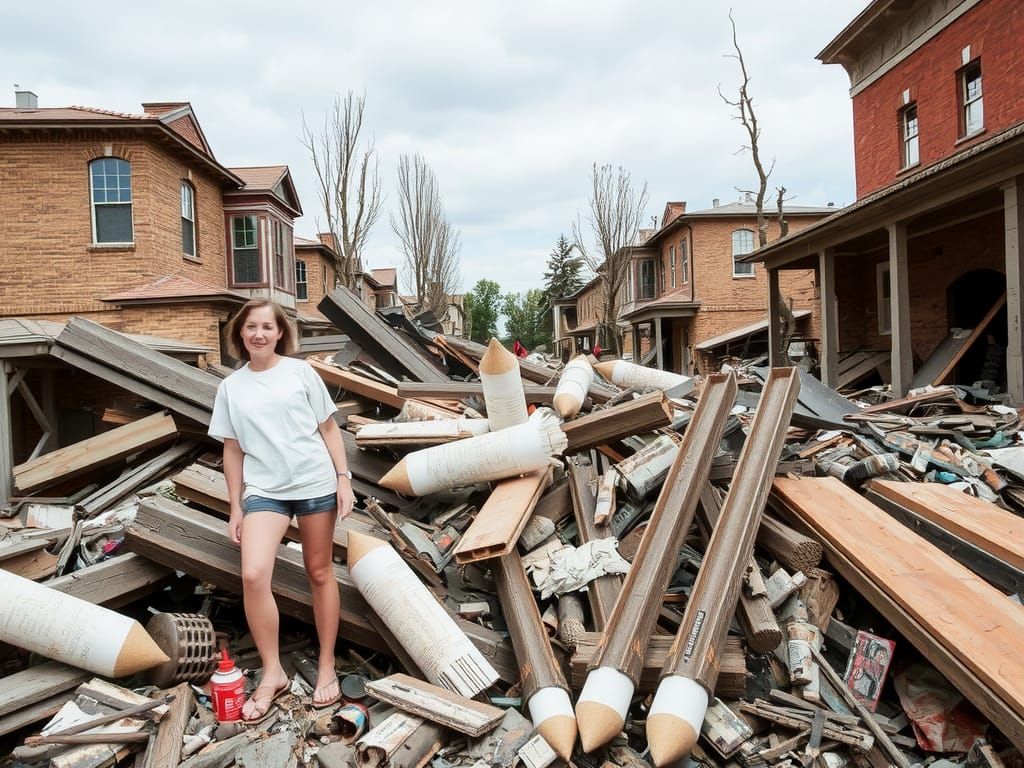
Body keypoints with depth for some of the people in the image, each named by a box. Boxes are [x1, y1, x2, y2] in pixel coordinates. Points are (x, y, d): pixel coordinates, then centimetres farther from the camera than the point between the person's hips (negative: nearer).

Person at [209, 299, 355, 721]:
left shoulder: (300, 371, 2)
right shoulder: (230, 387, 7)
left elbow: (329, 428, 4)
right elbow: (233, 449, 10)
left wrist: (343, 478, -3)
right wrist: (235, 507, 8)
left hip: (315, 484, -1)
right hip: (263, 489, 1)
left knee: (319, 573, 9)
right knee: (253, 575, -17)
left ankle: (327, 666, 24)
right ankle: (272, 672, 2)